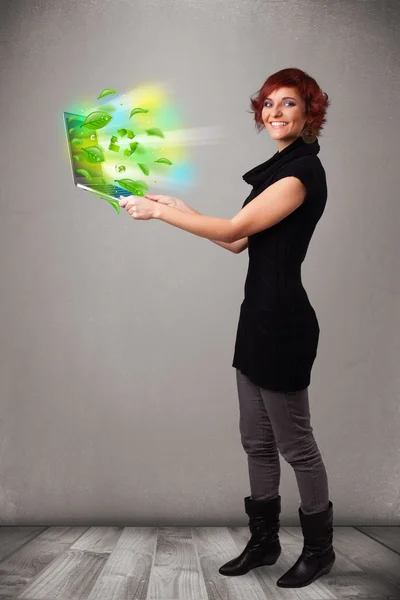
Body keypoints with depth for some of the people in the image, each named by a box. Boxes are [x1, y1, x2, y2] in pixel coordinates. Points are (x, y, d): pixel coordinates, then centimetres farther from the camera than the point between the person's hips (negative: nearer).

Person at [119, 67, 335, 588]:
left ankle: (319, 549, 24)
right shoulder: (280, 168, 16)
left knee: (295, 443, 5)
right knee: (257, 441, 16)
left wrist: (159, 211, -7)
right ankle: (264, 541, 31)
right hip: (259, 316, 9)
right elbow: (238, 243, 15)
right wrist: (175, 205, 16)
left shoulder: (303, 171, -14)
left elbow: (233, 229, -16)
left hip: (282, 321, -9)